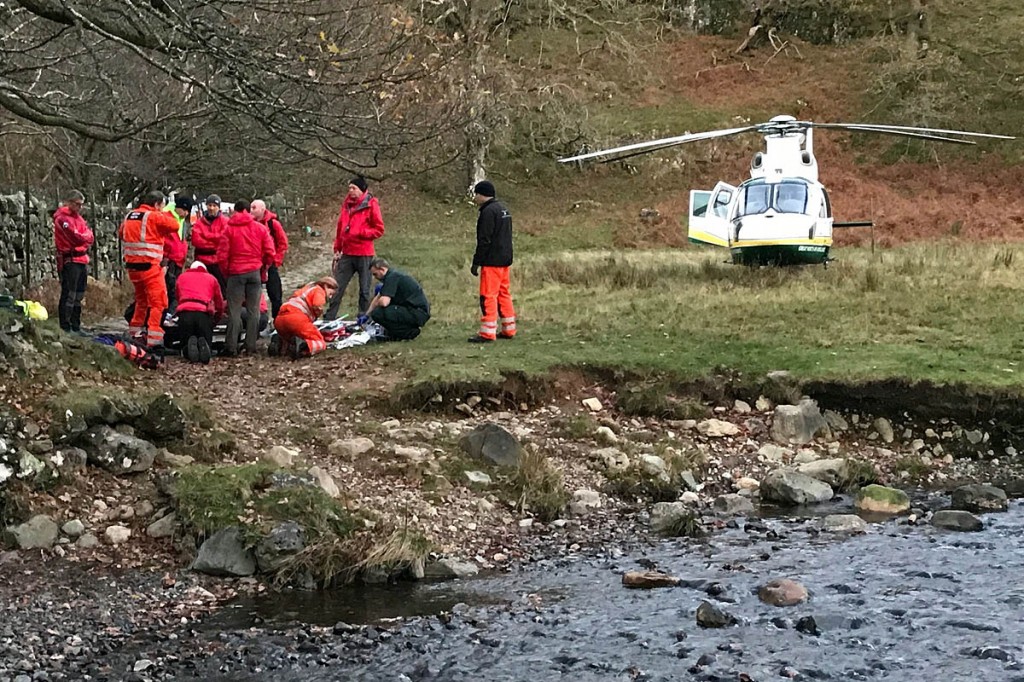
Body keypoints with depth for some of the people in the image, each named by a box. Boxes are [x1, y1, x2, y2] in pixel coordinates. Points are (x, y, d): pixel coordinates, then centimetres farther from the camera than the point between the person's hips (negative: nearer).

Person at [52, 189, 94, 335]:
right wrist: (86, 237, -1)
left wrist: (84, 237, -9)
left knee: (78, 296, 13)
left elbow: (89, 237, 10)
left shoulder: (78, 217, 17)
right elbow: (76, 237, -18)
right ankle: (65, 328, -7)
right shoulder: (63, 218, -10)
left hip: (82, 259, 9)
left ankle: (76, 327, 20)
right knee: (69, 296, -9)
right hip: (70, 261, -9)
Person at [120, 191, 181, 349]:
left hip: (132, 265, 8)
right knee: (158, 302, -7)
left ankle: (135, 334, 31)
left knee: (142, 300, 24)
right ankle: (154, 340, -15)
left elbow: (121, 233, 23)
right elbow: (174, 225, -9)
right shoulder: (154, 217, -10)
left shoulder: (129, 215, 13)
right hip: (149, 266, -8)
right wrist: (165, 214, 7)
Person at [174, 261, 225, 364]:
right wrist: (217, 318, 45)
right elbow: (219, 302, 28)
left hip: (185, 313, 1)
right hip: (204, 314, -1)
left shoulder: (182, 277, 27)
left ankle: (190, 344, -26)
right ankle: (203, 344, -28)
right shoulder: (211, 278, 25)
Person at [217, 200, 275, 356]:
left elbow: (222, 255, -4)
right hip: (255, 272, 2)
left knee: (234, 311, 1)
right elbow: (270, 252, 2)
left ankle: (231, 347, -1)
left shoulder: (229, 229, -1)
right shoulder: (260, 228, 5)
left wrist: (226, 272, 9)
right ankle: (251, 346, 4)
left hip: (236, 273, -2)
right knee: (253, 310, 6)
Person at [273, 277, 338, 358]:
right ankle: (302, 347, -32)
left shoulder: (305, 288, 36)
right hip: (296, 318, -8)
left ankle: (280, 345, -1)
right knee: (321, 343, -2)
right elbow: (318, 307, -8)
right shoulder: (319, 290, 11)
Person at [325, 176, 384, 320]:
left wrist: (359, 232, -16)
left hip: (364, 255, -5)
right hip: (347, 253, 5)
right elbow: (340, 227, 17)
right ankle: (329, 318, 8)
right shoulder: (347, 204, 12)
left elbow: (379, 230, -6)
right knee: (337, 287, 4)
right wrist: (337, 249, 14)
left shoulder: (371, 204, -5)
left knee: (364, 290, 5)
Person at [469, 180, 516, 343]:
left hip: (492, 261, -10)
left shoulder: (488, 212, -15)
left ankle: (487, 333, -8)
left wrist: (476, 262, -15)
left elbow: (484, 240, -19)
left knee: (488, 296, -7)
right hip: (505, 260, 10)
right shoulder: (503, 209, 16)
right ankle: (509, 330, 19)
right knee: (503, 294, 15)